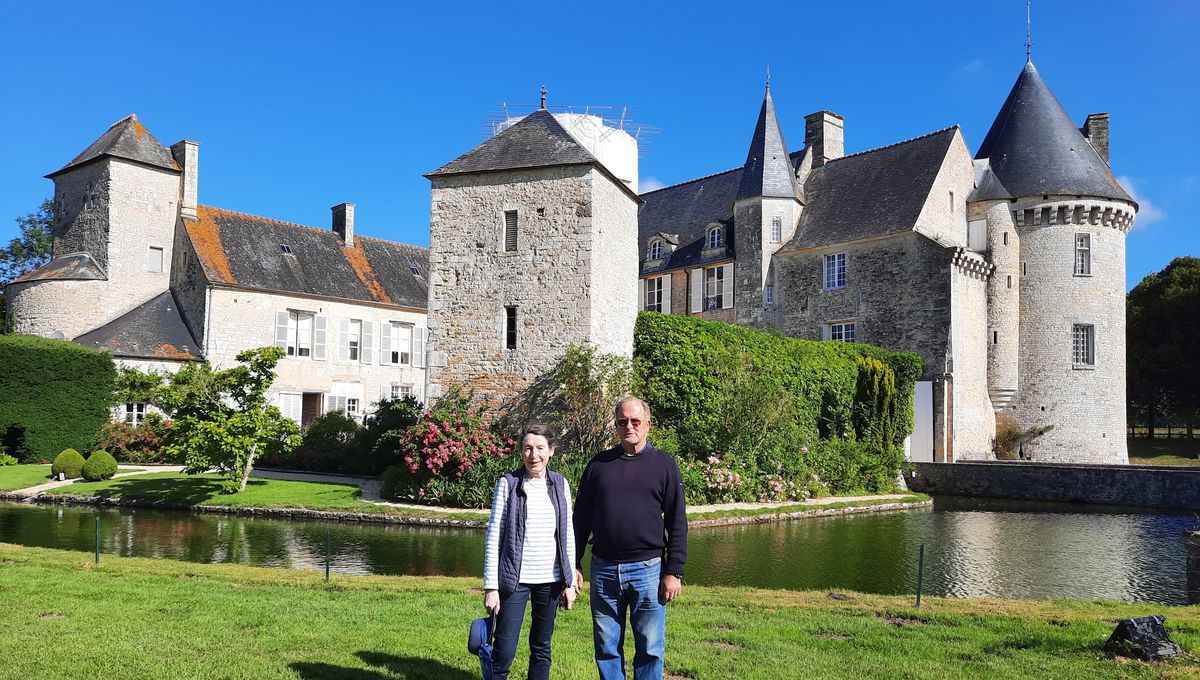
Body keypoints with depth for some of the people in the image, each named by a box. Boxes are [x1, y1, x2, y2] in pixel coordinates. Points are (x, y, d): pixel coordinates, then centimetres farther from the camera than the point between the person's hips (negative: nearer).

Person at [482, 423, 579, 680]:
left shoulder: (560, 484, 6)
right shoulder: (508, 484, -3)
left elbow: (568, 535, 10)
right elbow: (493, 536, -4)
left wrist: (570, 581, 7)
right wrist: (491, 586, -7)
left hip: (551, 579, 3)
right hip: (515, 579, -3)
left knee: (541, 649, 11)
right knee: (504, 651, -5)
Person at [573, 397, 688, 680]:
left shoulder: (664, 465, 2)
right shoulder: (598, 464, 7)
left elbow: (677, 523, 1)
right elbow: (581, 519, 11)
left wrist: (674, 572, -5)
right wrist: (574, 563, 7)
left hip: (648, 570, -2)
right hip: (603, 570, 2)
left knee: (650, 650, 5)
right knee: (606, 648, 10)